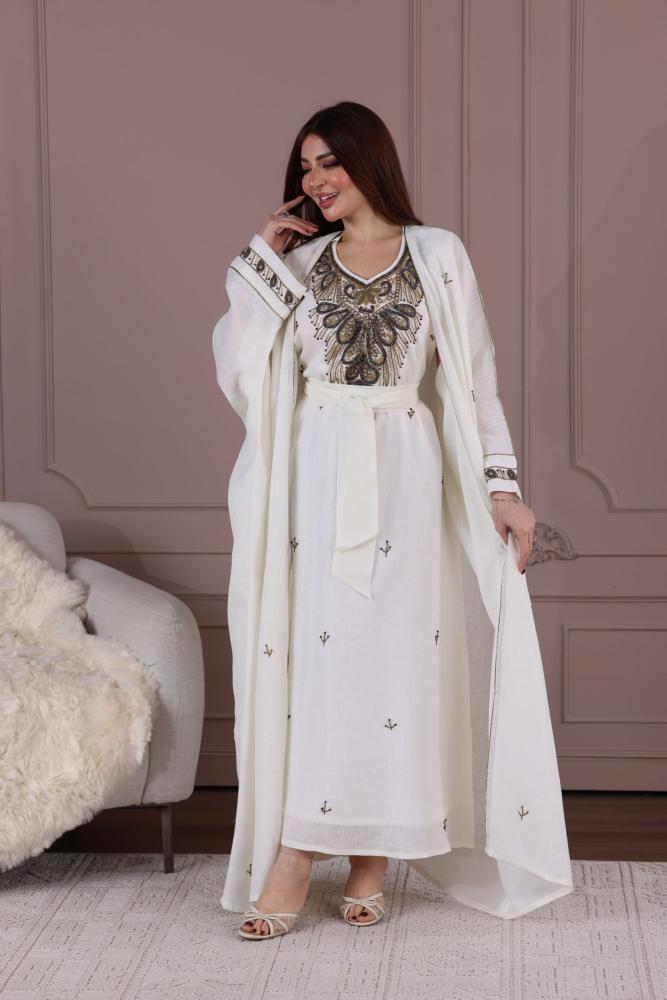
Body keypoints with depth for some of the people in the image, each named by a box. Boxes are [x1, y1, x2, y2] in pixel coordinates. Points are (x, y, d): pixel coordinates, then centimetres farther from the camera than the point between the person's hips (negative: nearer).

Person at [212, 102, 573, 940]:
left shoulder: (438, 256, 6)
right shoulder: (299, 262, 11)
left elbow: (476, 376, 5)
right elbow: (237, 365, 0)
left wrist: (502, 486, 0)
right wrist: (260, 260, 1)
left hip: (403, 477, -1)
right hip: (314, 475, 1)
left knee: (390, 651, -1)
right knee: (304, 647, -4)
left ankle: (371, 854, 7)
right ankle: (296, 855, -2)